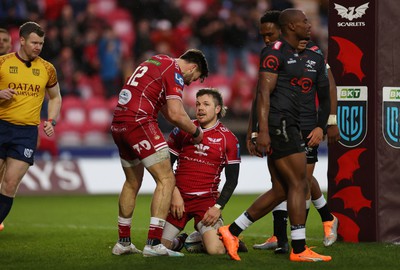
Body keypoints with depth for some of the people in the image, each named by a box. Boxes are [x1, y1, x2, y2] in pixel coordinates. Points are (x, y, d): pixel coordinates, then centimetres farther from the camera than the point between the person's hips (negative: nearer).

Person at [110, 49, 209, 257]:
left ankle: (123, 243, 27)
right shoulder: (174, 72, -5)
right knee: (166, 180, -8)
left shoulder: (157, 61, 23)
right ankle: (153, 244, -16)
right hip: (139, 121, -9)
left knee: (132, 183, 21)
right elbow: (176, 115, -15)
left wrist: (187, 130, 25)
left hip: (118, 124, 10)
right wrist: (196, 132, 2)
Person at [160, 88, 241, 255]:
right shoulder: (182, 130, 4)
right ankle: (180, 242, 26)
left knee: (215, 250, -23)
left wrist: (218, 207, -8)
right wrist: (175, 194, -5)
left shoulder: (228, 139, 0)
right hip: (179, 197, 2)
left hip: (207, 200, -2)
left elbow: (232, 180, 2)